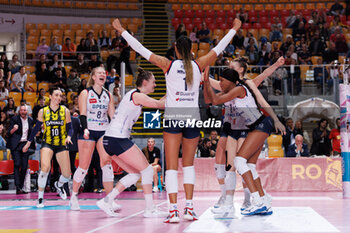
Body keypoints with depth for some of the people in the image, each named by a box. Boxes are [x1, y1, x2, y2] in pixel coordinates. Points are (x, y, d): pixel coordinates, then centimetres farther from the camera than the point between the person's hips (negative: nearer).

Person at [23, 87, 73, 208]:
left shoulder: (65, 111, 1)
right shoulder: (43, 111, 1)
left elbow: (69, 128, 3)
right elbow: (36, 128, 10)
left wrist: (68, 137, -17)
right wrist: (28, 142, 12)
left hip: (61, 144, 2)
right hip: (47, 143, -2)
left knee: (67, 174, 1)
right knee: (45, 167, -27)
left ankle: (59, 185, 39)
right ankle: (40, 197, -12)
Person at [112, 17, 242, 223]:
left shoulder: (168, 65, 0)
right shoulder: (198, 65, 4)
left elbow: (141, 49, 3)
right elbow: (219, 48, 16)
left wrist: (122, 30, 12)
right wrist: (235, 29, 30)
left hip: (173, 116, -2)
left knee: (172, 166, 0)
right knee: (188, 163, 17)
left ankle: (174, 210, -9)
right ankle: (189, 208, 9)